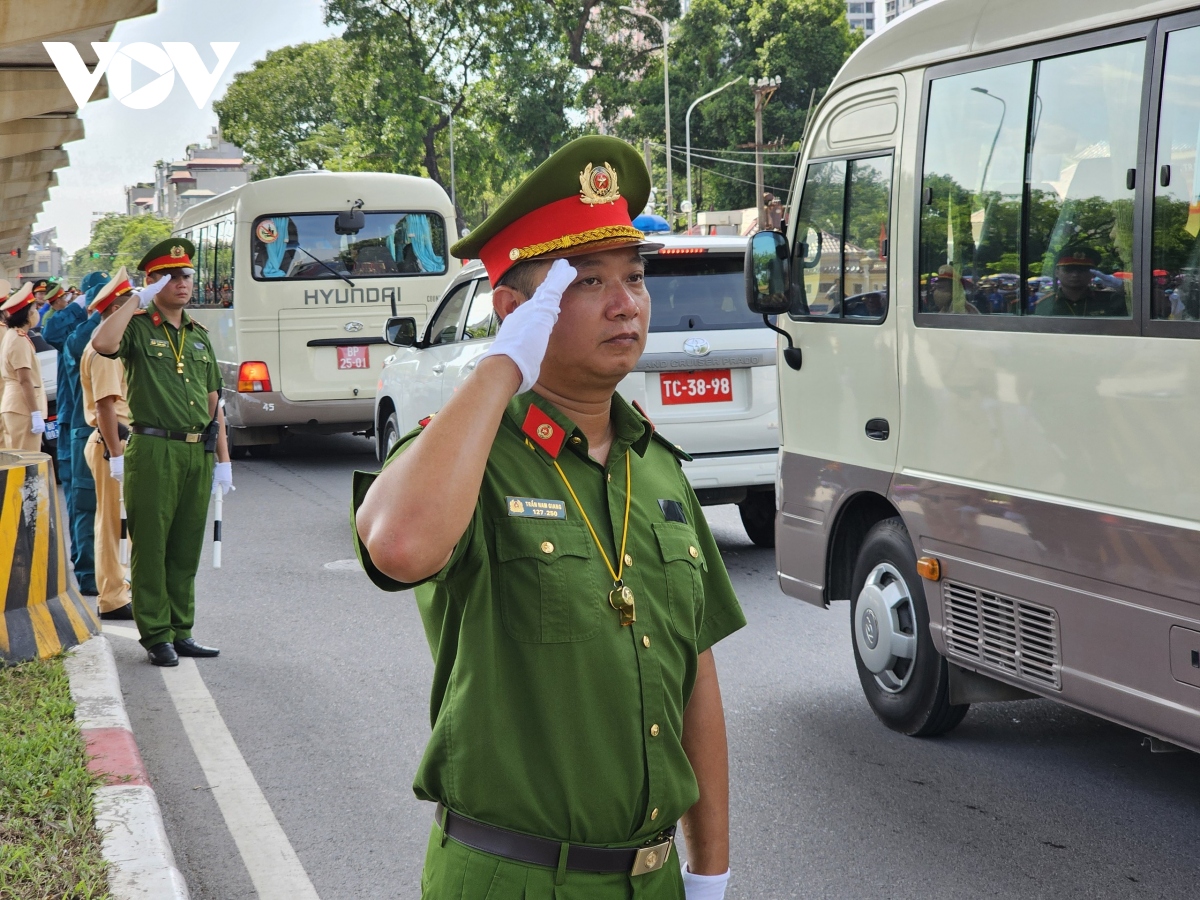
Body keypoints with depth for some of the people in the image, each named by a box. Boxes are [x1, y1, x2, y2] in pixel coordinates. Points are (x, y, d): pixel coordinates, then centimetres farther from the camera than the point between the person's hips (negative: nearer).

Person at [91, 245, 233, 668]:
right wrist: (138, 300, -15)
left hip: (198, 453, 6)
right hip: (154, 451, -5)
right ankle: (155, 636, 6)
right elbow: (103, 343, -25)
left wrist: (222, 458, 13)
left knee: (187, 549, 10)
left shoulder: (199, 336, 17)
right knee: (151, 547, -1)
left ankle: (180, 631, 18)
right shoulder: (139, 328, -1)